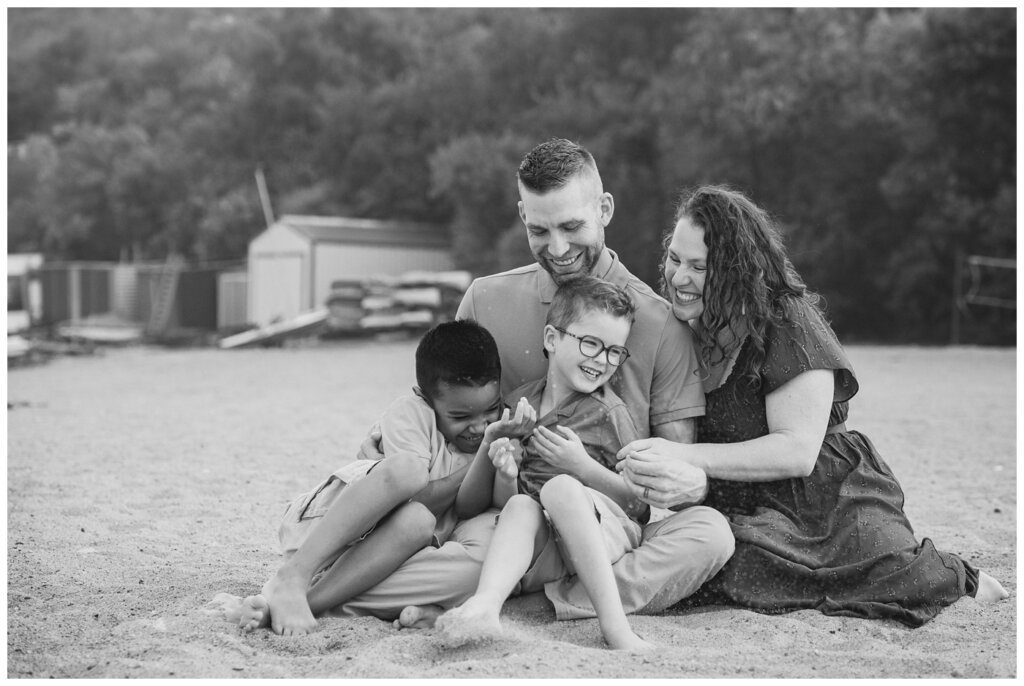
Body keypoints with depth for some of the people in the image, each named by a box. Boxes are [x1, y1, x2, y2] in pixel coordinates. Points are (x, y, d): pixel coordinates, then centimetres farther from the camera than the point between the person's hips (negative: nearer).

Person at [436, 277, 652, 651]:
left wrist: (582, 466, -9)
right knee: (520, 506, -28)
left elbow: (642, 503, 2)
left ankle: (614, 623, -40)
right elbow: (469, 507, 17)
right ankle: (484, 606, -51)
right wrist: (503, 474, -5)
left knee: (559, 487, -30)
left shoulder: (609, 412, 7)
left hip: (605, 531, -2)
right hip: (540, 552, 2)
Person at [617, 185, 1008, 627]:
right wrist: (642, 473, -19)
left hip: (822, 498, -6)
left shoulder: (788, 322, -11)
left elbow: (799, 451, -17)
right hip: (740, 513, 6)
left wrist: (686, 457, -22)